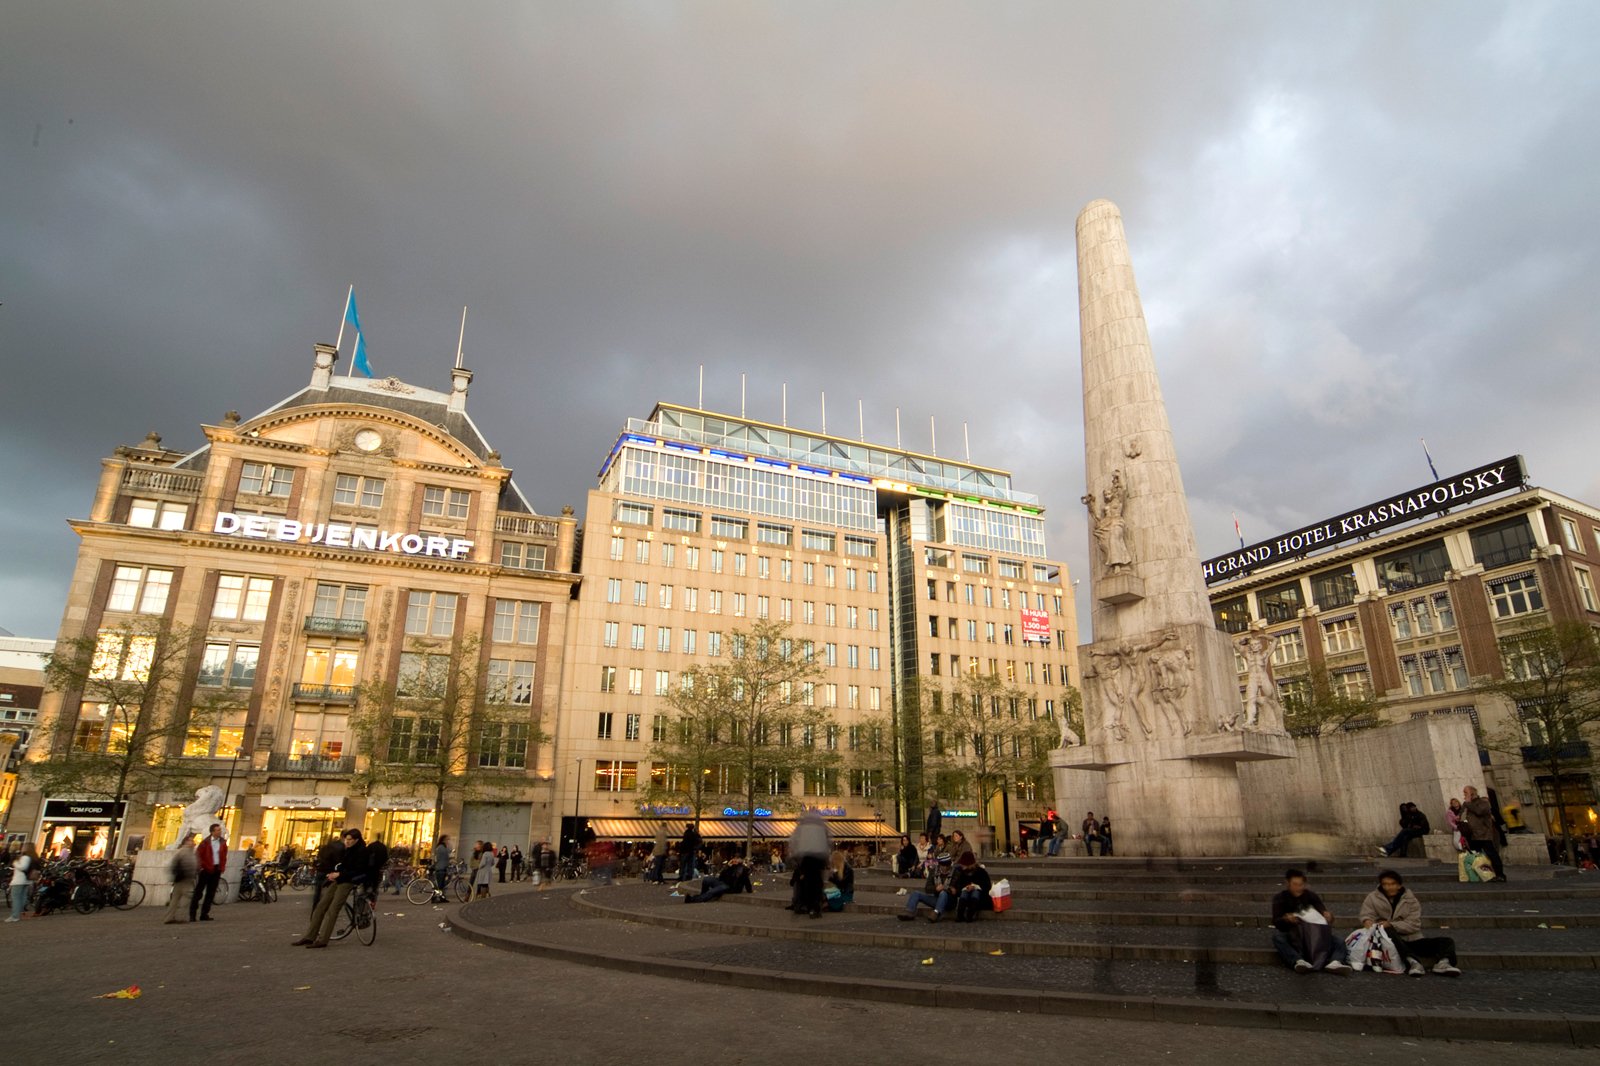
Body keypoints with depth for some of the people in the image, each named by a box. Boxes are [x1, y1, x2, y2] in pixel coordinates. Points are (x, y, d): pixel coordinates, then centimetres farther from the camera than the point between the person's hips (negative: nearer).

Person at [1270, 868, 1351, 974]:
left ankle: (1334, 963, -46)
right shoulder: (1280, 898, -2)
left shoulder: (1311, 896, 7)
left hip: (1313, 935, 3)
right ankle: (1298, 962, -52)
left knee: (1339, 942, -20)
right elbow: (1276, 922, -13)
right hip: (1291, 935, -3)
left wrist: (1328, 915, -26)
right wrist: (1285, 919, -35)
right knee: (1277, 937, -35)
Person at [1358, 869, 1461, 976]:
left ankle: (1442, 963, -38)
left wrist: (1391, 925, -20)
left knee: (1447, 941, -11)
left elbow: (1414, 925, -5)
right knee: (1388, 931, -37)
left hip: (1412, 940, 3)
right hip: (1389, 941, -3)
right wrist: (1369, 924, -28)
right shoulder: (1372, 898, 7)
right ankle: (1413, 962, -51)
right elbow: (1367, 915, -3)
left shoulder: (1410, 900, 6)